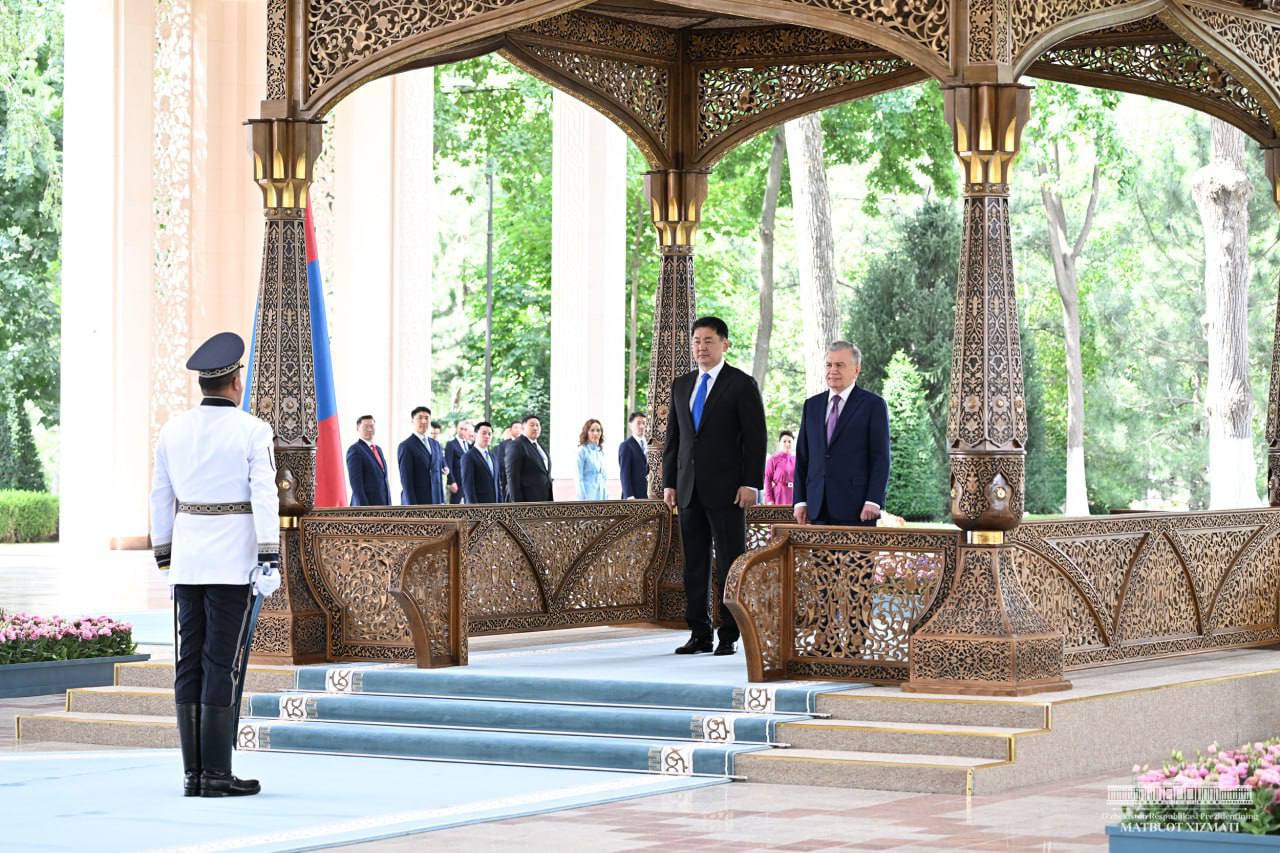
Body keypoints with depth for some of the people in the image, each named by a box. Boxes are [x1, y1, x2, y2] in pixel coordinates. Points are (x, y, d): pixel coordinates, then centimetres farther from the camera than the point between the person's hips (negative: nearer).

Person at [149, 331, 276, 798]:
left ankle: (193, 773, 6)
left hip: (187, 559, 5)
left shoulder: (173, 430, 6)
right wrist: (270, 558, -13)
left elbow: (160, 496, 11)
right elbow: (264, 496, -14)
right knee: (223, 663, -4)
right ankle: (216, 774, -5)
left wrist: (163, 552, 19)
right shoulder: (252, 431, -8)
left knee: (190, 662, 6)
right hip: (233, 558, -5)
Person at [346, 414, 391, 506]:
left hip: (383, 505, 8)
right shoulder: (354, 450, -7)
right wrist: (363, 509, -20)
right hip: (365, 505, -8)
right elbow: (356, 484, -14)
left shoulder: (378, 449, 19)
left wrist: (389, 505, 16)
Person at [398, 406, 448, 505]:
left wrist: (442, 501, 13)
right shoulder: (406, 446, -5)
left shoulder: (436, 445, 16)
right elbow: (405, 480, -10)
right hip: (416, 501, -6)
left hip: (435, 501, 6)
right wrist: (411, 506, -15)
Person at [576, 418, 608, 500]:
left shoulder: (601, 452, 14)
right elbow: (579, 478, -8)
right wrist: (582, 498, -14)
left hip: (601, 496, 6)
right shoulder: (582, 450, -5)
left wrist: (606, 496, 14)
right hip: (589, 495, -6)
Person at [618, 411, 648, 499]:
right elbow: (624, 474, -9)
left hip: (648, 495, 6)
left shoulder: (648, 445, 15)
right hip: (634, 496, -5)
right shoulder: (626, 446, -4)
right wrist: (629, 496, -17)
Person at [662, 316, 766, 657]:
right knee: (694, 565, 6)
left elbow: (756, 438, -6)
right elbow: (672, 438, 16)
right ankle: (699, 634, 11)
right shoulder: (681, 385, 14)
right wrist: (669, 483, 10)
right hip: (689, 489, 6)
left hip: (726, 489, -5)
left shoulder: (742, 385, -3)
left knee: (729, 565, -2)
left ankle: (729, 636, 1)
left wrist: (750, 484, -13)